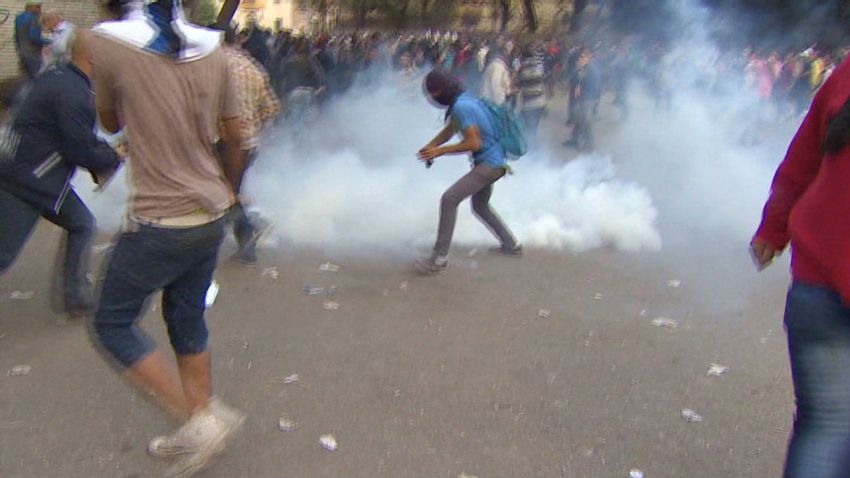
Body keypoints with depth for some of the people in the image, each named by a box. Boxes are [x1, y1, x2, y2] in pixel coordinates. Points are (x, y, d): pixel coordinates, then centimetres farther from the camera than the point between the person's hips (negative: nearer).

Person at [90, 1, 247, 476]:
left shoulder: (109, 43, -10)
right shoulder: (214, 52, 1)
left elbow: (111, 122, 6)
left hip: (160, 223, -6)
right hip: (212, 216, 6)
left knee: (113, 324, 12)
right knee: (188, 320, 19)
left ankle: (202, 418, 4)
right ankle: (198, 433, 30)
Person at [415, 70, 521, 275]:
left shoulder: (461, 106, -21)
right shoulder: (464, 100, 10)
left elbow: (474, 143, -24)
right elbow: (449, 131, 17)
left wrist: (440, 151, -19)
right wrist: (429, 147, 1)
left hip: (489, 164, -11)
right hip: (494, 163, 11)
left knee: (449, 199, -20)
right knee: (480, 206, 27)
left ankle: (440, 257, -19)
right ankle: (511, 245, 38)